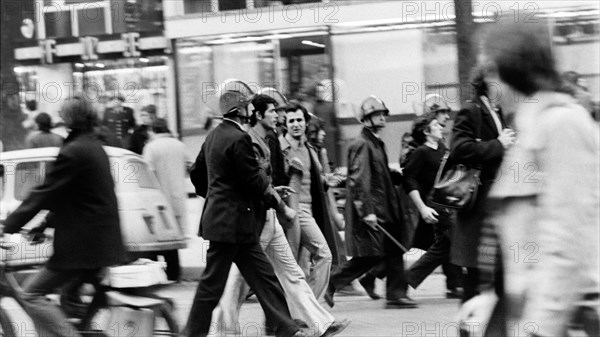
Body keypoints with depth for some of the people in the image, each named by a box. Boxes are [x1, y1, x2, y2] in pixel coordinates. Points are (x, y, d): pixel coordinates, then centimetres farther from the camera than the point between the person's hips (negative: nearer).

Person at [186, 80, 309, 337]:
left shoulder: (214, 136, 11)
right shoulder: (239, 139, -18)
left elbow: (196, 174, 19)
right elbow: (254, 180, -18)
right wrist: (272, 195, 0)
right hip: (232, 222, -10)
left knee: (264, 276, 10)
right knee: (213, 283, -2)